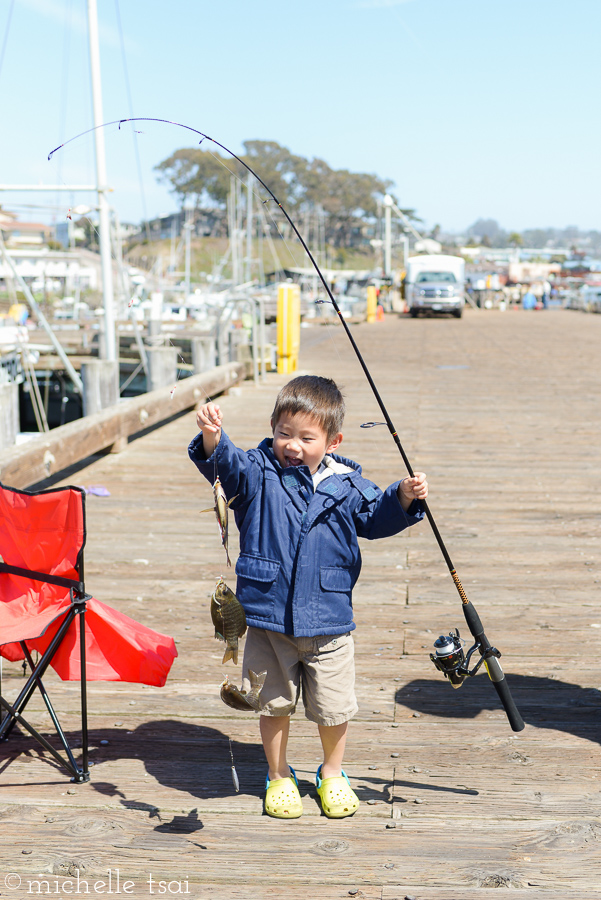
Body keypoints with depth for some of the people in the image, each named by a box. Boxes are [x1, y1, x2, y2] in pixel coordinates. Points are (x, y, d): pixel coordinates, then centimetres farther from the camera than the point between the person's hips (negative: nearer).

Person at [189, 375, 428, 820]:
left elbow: (376, 517, 11)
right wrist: (212, 437, -43)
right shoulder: (257, 474, -4)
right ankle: (279, 776, 36)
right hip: (268, 618, -1)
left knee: (334, 708, 10)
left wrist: (404, 498, -8)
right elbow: (225, 463, -22)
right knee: (274, 703, 13)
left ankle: (332, 774, 37)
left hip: (328, 620, 1)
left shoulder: (345, 484, 1)